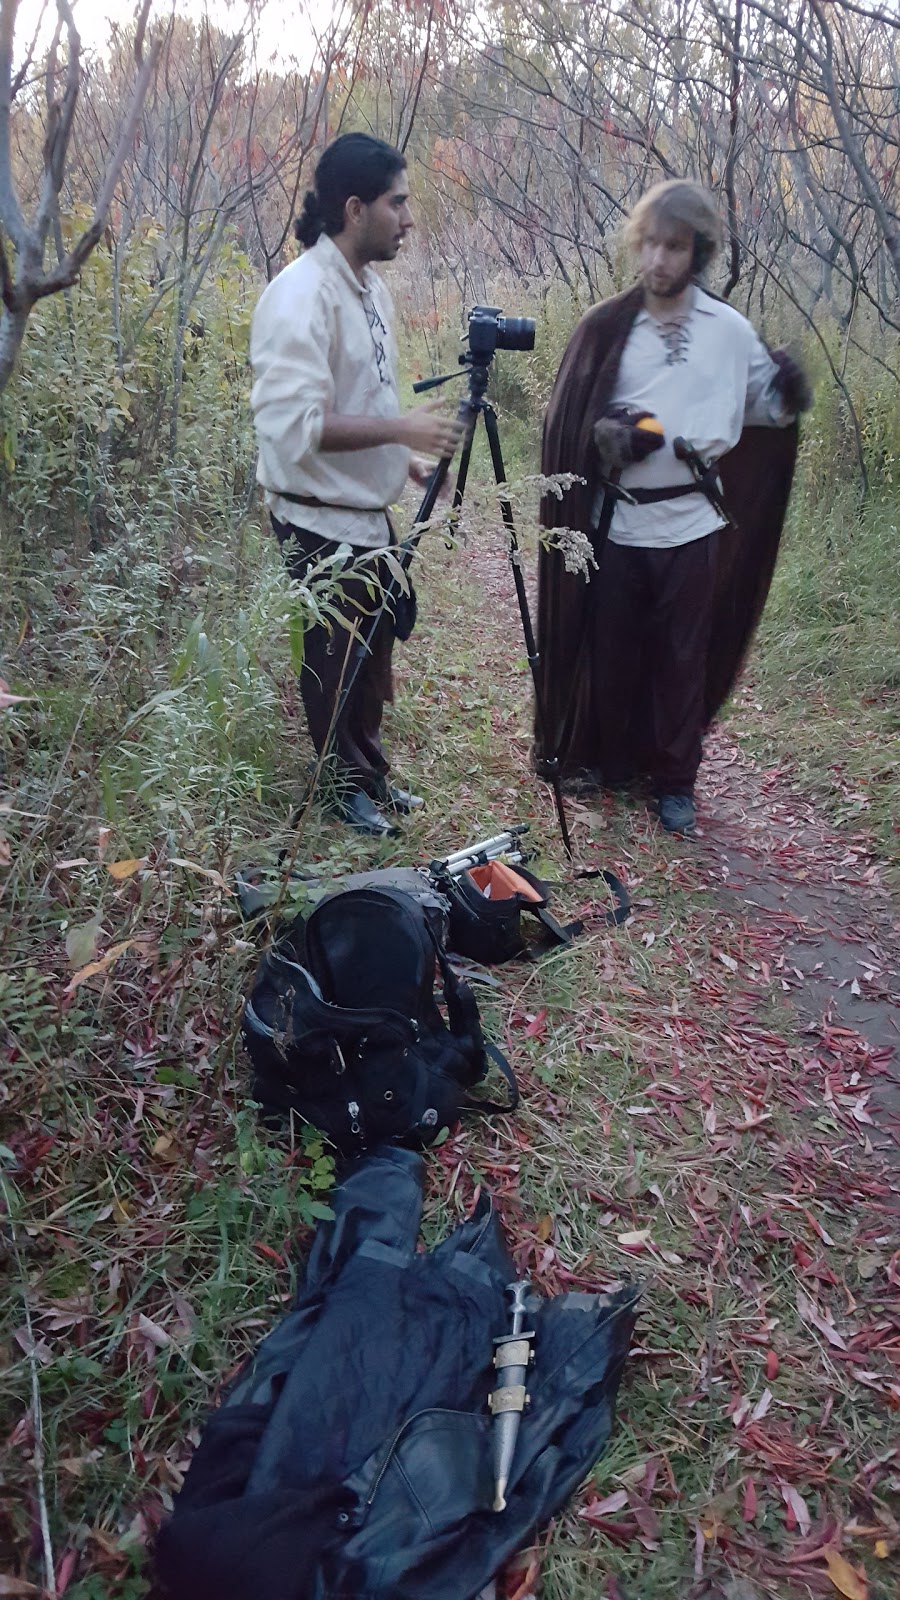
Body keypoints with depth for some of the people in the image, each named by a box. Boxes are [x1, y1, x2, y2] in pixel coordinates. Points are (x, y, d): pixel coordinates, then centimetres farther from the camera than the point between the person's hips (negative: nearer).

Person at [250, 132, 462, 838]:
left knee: (373, 651, 18)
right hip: (323, 522, -9)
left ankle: (372, 777, 35)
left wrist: (405, 458, 10)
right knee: (336, 661, 7)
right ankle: (347, 791, 26)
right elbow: (294, 423, -29)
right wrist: (402, 428, -26)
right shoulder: (301, 295, -20)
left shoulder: (370, 286, 9)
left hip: (369, 512, 9)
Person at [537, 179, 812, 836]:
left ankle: (675, 781, 22)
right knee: (611, 651, 10)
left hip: (692, 524, 1)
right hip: (616, 522, 0)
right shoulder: (607, 327, 0)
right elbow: (568, 423, 1)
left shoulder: (730, 330, 3)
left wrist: (789, 396, -10)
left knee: (684, 657, 8)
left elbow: (763, 409, 12)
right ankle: (607, 761, 31)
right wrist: (613, 436, -19)